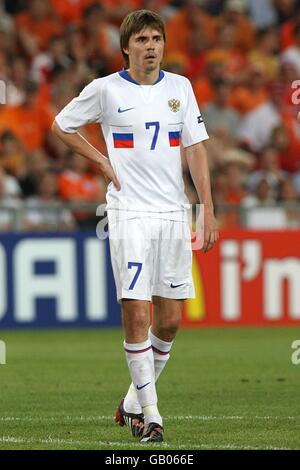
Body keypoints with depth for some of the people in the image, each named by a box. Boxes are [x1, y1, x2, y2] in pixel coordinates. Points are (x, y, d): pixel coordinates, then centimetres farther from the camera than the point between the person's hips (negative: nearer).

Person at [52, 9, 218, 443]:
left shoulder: (180, 87, 8)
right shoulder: (105, 89, -1)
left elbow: (195, 148, 6)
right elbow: (61, 126, 12)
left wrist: (208, 209, 0)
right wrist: (103, 161, 1)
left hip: (173, 213, 4)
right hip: (130, 213, -4)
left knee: (170, 320, 5)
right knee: (136, 315, -11)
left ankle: (134, 403, 22)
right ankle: (149, 415, -5)